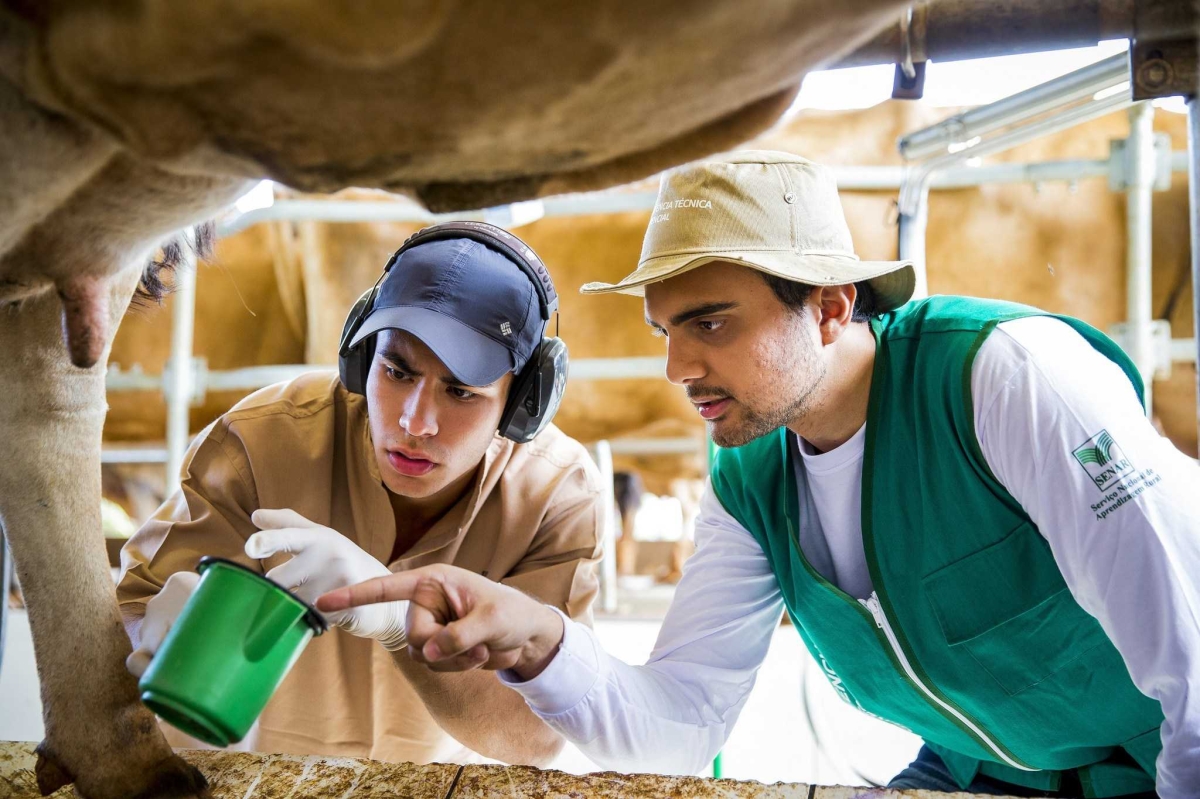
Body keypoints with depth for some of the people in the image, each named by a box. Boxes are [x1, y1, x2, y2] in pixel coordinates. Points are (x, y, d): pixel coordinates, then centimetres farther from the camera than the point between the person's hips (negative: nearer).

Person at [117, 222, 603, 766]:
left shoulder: (557, 494, -19)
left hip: (444, 782, -1)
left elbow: (541, 731, -25)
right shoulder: (262, 441, -20)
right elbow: (135, 602, -13)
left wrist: (401, 617, -42)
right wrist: (168, 630, -38)